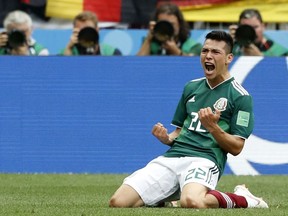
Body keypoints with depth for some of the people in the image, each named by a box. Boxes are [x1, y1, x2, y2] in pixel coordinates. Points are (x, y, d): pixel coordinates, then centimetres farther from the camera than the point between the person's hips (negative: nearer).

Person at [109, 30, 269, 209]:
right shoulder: (191, 87, 22)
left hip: (205, 159, -6)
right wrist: (166, 138, 3)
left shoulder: (240, 96, 3)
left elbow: (236, 148, -1)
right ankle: (167, 198, 16)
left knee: (192, 202, -42)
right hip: (172, 156, 6)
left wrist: (213, 127, -18)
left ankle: (241, 199, -10)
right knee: (118, 202, -13)